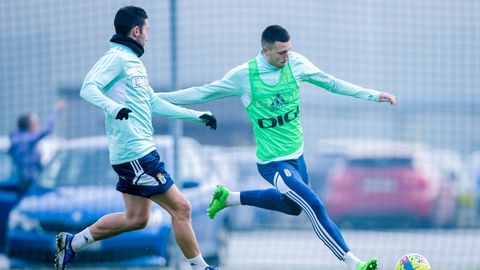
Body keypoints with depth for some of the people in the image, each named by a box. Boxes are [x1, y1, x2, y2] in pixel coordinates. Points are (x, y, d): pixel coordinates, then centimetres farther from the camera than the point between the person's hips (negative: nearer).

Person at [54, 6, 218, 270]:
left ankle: (72, 243, 20)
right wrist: (112, 107, -42)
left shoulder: (133, 62, 19)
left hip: (137, 153, 10)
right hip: (135, 153, -10)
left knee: (136, 218, 15)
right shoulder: (117, 58, -10)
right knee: (180, 208, -6)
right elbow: (88, 88, -23)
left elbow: (155, 104, 26)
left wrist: (198, 116, 28)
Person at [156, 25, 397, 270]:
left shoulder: (295, 63, -6)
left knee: (291, 206, 27)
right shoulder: (244, 76, -17)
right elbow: (202, 94, -7)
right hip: (273, 163, -7)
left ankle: (228, 198, 39)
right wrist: (154, 97, -6)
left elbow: (331, 83, 5)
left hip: (296, 155, 7)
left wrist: (373, 95, 3)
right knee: (315, 206, -19)